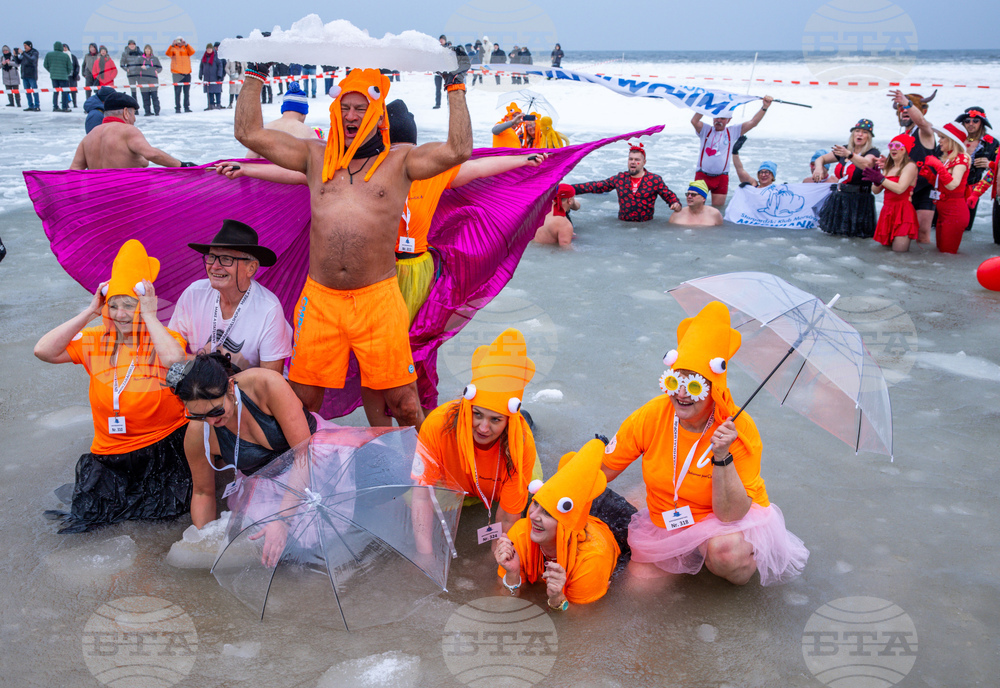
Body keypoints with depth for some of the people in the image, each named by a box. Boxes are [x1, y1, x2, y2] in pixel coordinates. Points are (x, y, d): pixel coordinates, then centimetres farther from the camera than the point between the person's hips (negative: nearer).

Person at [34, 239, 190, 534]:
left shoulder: (165, 339, -6)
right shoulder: (95, 340, 5)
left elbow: (174, 359, -31)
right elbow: (44, 351, -9)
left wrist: (149, 316, -20)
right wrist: (89, 312, -8)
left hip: (163, 444, -3)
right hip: (110, 450, 3)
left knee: (170, 506, -15)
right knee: (91, 511, -9)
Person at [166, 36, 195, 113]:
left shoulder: (187, 48, 13)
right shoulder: (173, 49, 7)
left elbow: (192, 52, -7)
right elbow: (168, 53, -12)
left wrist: (186, 45, -21)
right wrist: (172, 45, -24)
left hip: (187, 73, 3)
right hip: (177, 73, -2)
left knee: (187, 92, 6)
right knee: (177, 92, -4)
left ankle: (187, 107, 11)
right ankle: (177, 108, -4)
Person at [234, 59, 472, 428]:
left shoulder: (399, 161, 6)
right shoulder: (316, 156, 14)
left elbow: (458, 150, -6)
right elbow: (249, 133, 15)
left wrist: (456, 89, -3)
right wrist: (254, 76, 16)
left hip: (378, 298, -2)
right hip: (319, 298, 3)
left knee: (401, 397, 3)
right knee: (302, 397, 9)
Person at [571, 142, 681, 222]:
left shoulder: (655, 180, 4)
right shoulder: (620, 178, 10)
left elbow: (669, 196, 10)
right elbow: (596, 186, 13)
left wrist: (676, 204, -15)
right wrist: (571, 188, 8)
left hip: (646, 225, -2)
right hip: (622, 224, 2)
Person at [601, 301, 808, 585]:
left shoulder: (739, 429, -24)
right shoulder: (651, 416, -16)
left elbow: (731, 514, -26)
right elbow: (601, 471, -8)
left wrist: (722, 457, -37)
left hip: (732, 524, -4)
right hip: (665, 524, 4)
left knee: (725, 549, -35)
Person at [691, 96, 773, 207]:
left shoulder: (733, 131, 8)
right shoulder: (706, 130, 5)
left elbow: (753, 122, 0)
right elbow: (694, 121, -15)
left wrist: (764, 107, -13)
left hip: (721, 177, 1)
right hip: (702, 175, -1)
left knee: (718, 208, 7)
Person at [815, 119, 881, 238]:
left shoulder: (873, 152, -6)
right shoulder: (844, 150, 12)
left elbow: (866, 164, -28)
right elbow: (821, 158, 18)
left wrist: (849, 155, -46)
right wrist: (818, 168, -5)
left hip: (858, 201, -5)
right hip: (838, 199, 5)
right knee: (830, 232, 3)